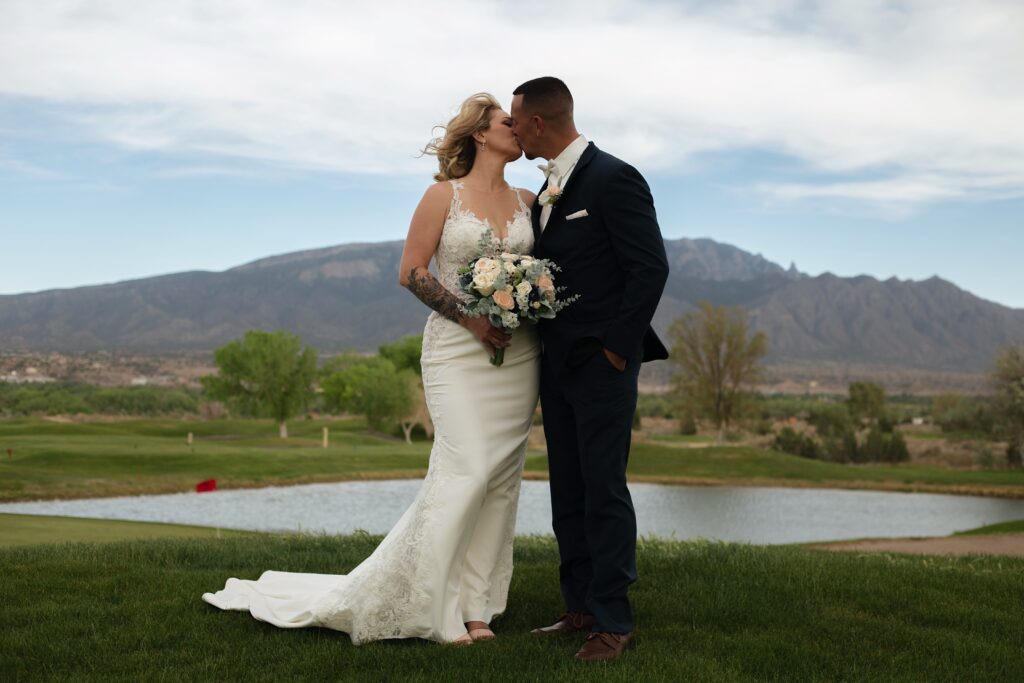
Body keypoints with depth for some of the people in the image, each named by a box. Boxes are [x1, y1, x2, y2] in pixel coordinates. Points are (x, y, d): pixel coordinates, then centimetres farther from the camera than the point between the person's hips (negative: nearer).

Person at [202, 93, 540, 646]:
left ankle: (473, 606, 8)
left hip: (518, 352, 5)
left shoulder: (528, 201, 13)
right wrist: (469, 317, -13)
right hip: (459, 349, -5)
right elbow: (411, 272, -4)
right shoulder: (444, 195, -1)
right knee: (466, 471, -15)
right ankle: (424, 604, -1)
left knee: (501, 478, 2)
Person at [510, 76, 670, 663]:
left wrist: (617, 347, -16)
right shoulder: (550, 190, 14)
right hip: (558, 366, 9)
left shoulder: (613, 178, -12)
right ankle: (582, 608, 22)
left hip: (602, 365, -9)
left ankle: (614, 622, 5)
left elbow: (651, 267, -16)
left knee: (604, 493, -4)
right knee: (568, 495, 12)